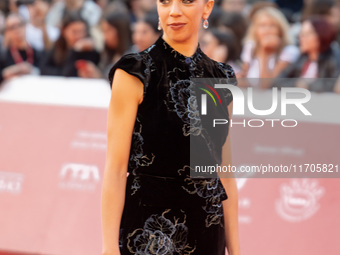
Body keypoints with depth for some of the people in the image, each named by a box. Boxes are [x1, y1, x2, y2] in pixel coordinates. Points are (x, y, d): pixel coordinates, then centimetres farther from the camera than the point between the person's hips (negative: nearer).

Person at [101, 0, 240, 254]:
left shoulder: (220, 78, 9)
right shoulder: (135, 73, -6)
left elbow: (225, 173, 12)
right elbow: (115, 169, -9)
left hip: (207, 233, 5)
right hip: (149, 233, -5)